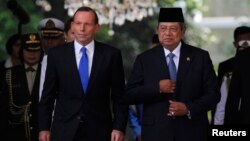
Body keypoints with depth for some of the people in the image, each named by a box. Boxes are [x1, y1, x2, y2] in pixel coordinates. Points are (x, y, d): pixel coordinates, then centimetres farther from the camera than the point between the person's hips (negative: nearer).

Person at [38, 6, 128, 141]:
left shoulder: (111, 54, 1)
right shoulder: (56, 54, 3)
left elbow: (119, 96, 3)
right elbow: (48, 94, 6)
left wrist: (119, 127, -4)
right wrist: (44, 127, 2)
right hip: (64, 130, 0)